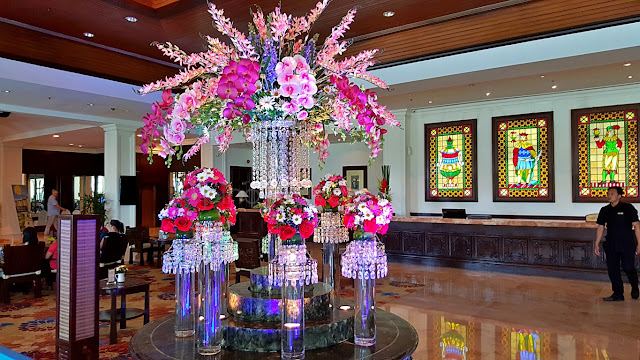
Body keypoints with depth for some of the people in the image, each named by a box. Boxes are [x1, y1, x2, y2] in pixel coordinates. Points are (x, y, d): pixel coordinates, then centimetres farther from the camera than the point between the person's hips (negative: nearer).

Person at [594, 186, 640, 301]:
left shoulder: (628, 208, -4)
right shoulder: (605, 210, 8)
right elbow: (600, 227, 12)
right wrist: (597, 244, 10)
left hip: (627, 244, -4)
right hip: (611, 244, 4)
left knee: (628, 268, -4)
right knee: (612, 269, 4)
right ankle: (618, 294, 16)